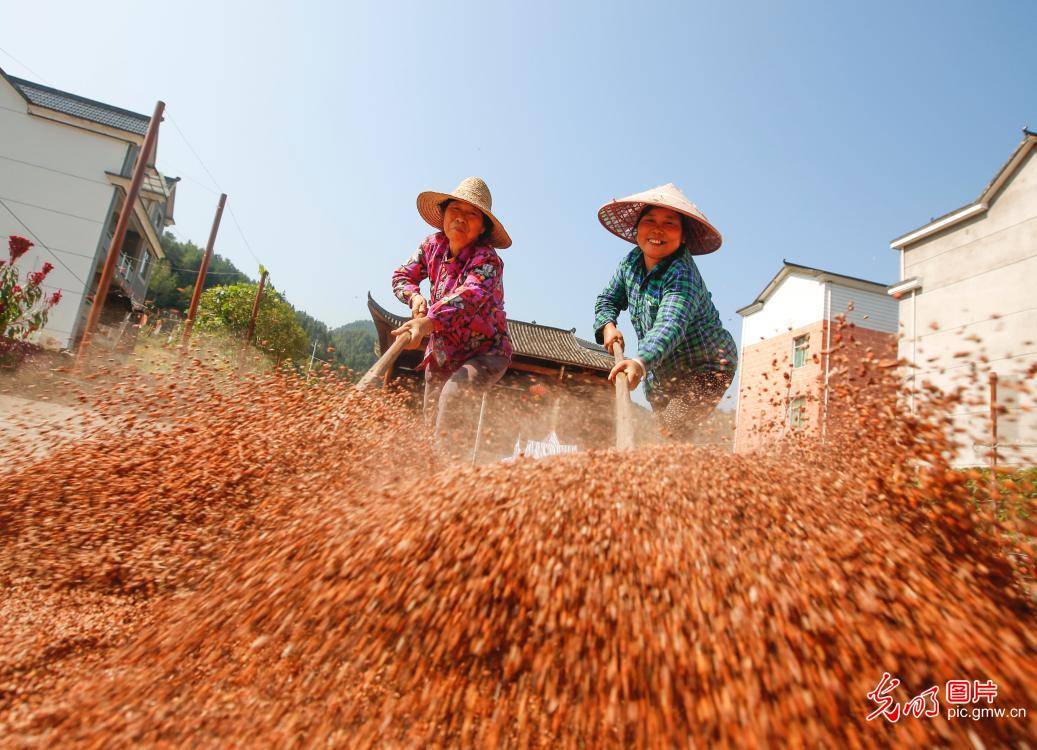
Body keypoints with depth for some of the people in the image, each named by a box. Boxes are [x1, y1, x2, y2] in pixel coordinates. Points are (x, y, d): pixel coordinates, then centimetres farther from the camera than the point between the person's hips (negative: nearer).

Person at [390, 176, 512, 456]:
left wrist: (428, 322, -57)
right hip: (441, 349, 6)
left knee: (455, 394, -31)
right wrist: (415, 297, -17)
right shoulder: (433, 245, -4)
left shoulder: (487, 260, -22)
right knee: (433, 415, 9)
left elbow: (469, 296, -41)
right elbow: (402, 276, 6)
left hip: (485, 351, -6)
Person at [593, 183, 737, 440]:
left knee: (670, 438, -21)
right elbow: (608, 299, 6)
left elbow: (671, 324, -47)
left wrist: (641, 361, -64)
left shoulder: (682, 274, -30)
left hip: (704, 370, -7)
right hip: (660, 373, 7)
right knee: (663, 436, 12)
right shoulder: (632, 261, -7)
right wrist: (608, 325, -16)